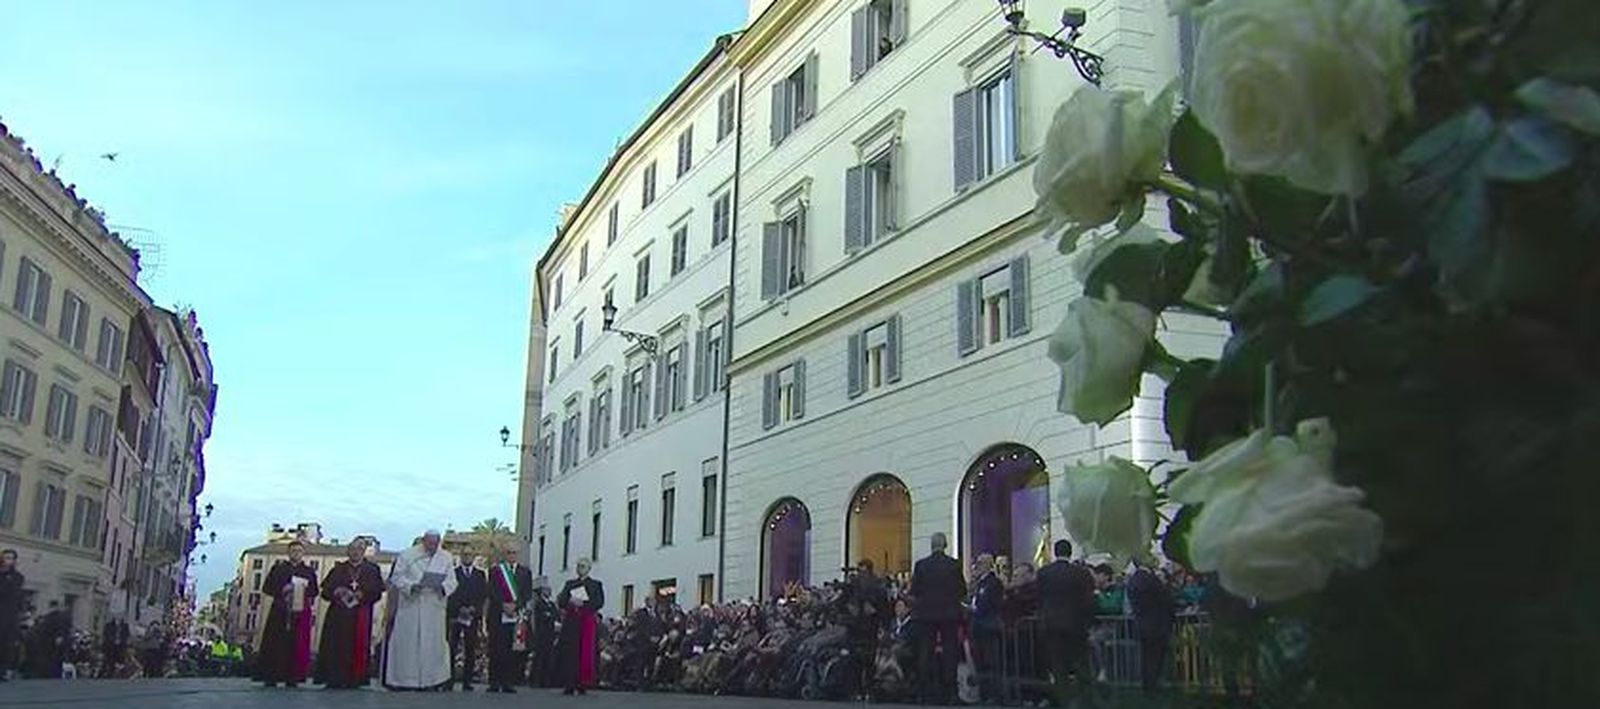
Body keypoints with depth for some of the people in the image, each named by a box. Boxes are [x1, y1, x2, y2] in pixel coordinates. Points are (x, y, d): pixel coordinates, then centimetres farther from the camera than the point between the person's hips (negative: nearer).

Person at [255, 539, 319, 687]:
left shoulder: (309, 572, 13)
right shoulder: (279, 568, 10)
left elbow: (314, 592, 9)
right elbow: (267, 587, 4)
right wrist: (281, 592, -12)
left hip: (300, 613, 1)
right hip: (280, 612, -1)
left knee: (297, 646, -4)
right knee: (276, 644, -6)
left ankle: (292, 678, -2)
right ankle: (271, 676, -3)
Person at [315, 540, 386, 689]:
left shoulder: (372, 570, 9)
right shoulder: (338, 569, 14)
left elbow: (377, 592, 0)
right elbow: (325, 589, 8)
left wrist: (362, 595, -16)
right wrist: (335, 592, -12)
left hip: (360, 616, -1)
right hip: (338, 615, 1)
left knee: (357, 648, -5)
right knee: (335, 647, -4)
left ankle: (353, 679, -2)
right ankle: (334, 678, -1)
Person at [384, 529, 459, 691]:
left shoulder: (446, 558, 5)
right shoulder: (407, 555, 0)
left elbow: (452, 581, 2)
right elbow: (396, 576, -2)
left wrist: (442, 587, -20)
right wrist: (410, 586, -19)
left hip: (434, 609, 2)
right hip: (409, 606, -2)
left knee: (432, 644, 3)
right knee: (405, 642, 1)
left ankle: (431, 680, 9)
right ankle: (401, 679, 9)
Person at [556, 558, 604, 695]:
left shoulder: (595, 585, 13)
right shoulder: (570, 584, 21)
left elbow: (599, 602, -2)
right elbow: (561, 601, 8)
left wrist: (583, 604, -15)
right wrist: (570, 602, -13)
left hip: (587, 621, -2)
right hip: (570, 621, 2)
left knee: (585, 652, -9)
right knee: (569, 651, -8)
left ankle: (583, 685, -8)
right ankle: (570, 684, -7)